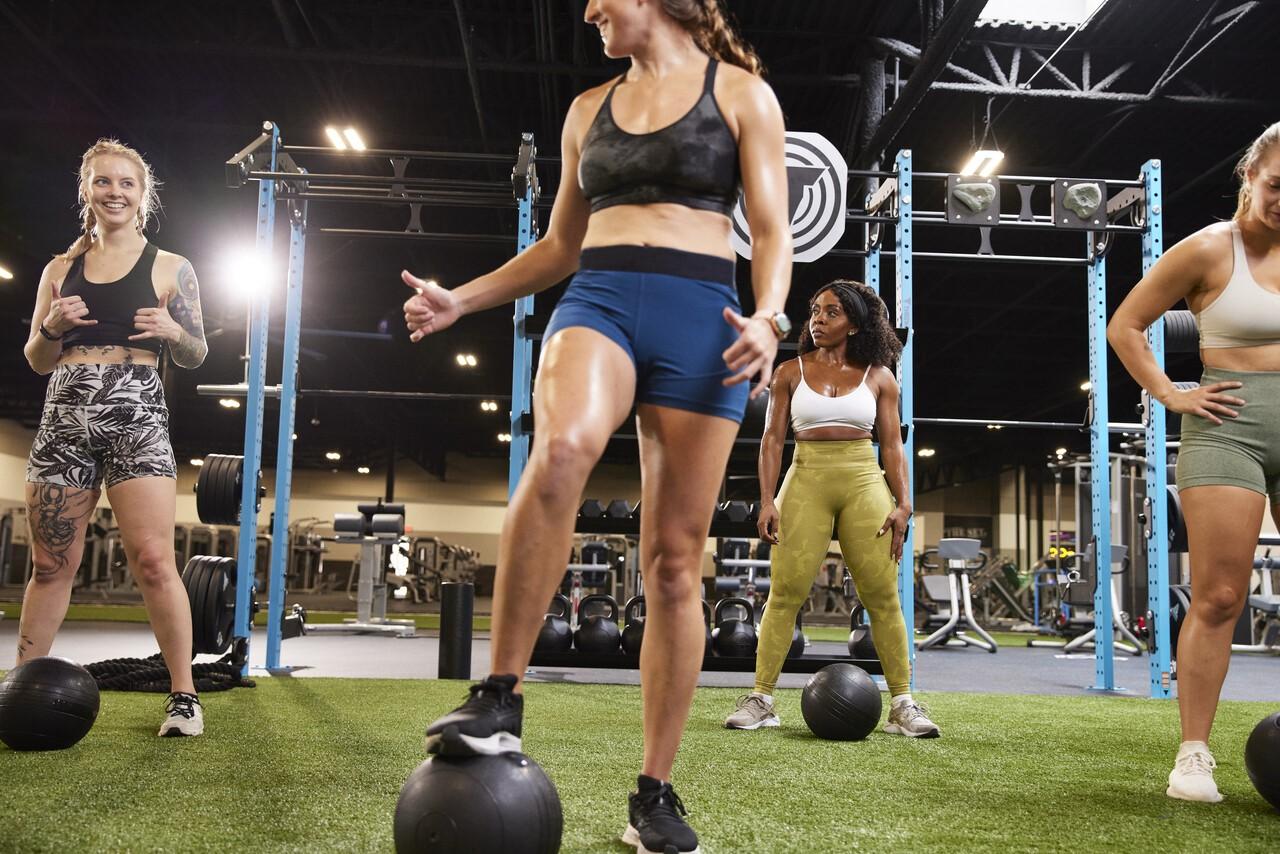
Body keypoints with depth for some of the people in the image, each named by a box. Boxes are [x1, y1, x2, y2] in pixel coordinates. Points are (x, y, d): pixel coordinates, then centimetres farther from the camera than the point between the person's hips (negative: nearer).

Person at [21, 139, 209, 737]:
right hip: (65, 416, 3)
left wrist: (173, 332, -11)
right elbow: (36, 361, 17)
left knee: (153, 562, -11)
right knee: (51, 563, 8)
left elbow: (195, 357, 10)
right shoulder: (61, 270, 14)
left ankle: (184, 695, -3)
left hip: (136, 417, -3)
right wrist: (51, 327, -4)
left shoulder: (170, 269, 7)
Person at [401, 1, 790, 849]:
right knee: (562, 450, -34)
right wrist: (463, 299, 14)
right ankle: (499, 700, -24)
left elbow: (773, 234, 2)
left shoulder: (741, 93, 9)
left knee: (675, 562, -3)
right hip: (598, 301, 2)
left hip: (699, 316, -2)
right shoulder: (590, 109, 20)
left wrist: (768, 318, -18)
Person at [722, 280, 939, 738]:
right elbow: (772, 439, 6)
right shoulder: (790, 372, 9)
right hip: (806, 481, 0)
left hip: (865, 483, 0)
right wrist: (767, 501, -4)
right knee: (785, 592, -5)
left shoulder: (878, 376, 10)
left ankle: (903, 705, 6)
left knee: (883, 597, -2)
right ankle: (760, 699, 2)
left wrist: (903, 503, -1)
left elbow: (892, 445, 9)